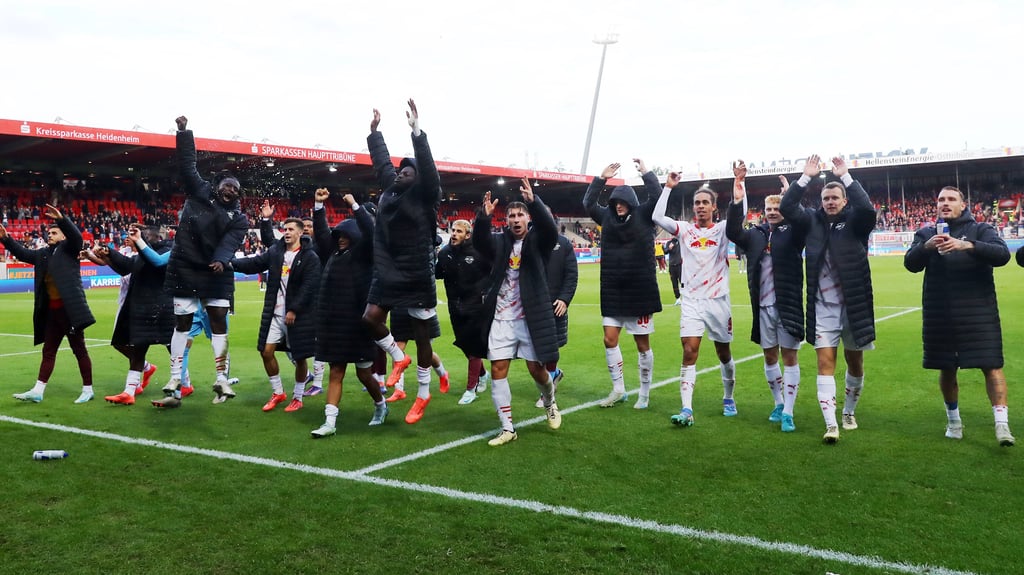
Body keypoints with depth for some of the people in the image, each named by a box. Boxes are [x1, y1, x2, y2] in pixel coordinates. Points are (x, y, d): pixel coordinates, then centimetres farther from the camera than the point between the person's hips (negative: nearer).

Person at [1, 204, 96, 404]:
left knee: (79, 349, 1)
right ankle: (37, 391, 15)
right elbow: (23, 253, 21)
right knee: (48, 351, 12)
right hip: (51, 311, 7)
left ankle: (88, 389, 9)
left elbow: (76, 236, -19)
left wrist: (61, 219, -32)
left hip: (69, 309, -7)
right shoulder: (43, 253, 16)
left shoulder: (68, 248, -1)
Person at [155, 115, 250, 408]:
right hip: (185, 269, -1)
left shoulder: (238, 219, 3)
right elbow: (187, 165, 2)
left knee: (219, 321, -1)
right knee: (182, 323, 3)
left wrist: (221, 260, -33)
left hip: (216, 273, 1)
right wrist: (184, 133, -4)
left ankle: (221, 379, 7)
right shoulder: (199, 192, 5)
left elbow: (231, 242, -14)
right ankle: (175, 384, 5)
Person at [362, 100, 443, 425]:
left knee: (421, 333, 4)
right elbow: (381, 160, 19)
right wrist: (374, 131, 21)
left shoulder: (424, 195, -8)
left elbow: (427, 168, -23)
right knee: (370, 318, -5)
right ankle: (398, 358, 22)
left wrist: (416, 131, -28)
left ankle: (423, 395, 15)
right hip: (388, 273, 6)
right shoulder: (390, 189, 8)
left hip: (418, 276, -6)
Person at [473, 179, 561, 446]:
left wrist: (533, 201, -35)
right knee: (497, 370, -1)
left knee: (536, 368, 0)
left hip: (531, 316, -3)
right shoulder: (500, 241, 7)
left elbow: (550, 228, -21)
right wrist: (484, 217, -30)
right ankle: (507, 429, 9)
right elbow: (479, 242, -12)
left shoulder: (537, 240, 1)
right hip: (501, 318, 3)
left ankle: (550, 403, 34)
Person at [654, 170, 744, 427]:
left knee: (724, 353, 13)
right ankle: (686, 410, -13)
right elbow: (658, 217, -11)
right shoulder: (685, 229, 3)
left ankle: (728, 398, 35)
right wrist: (668, 187, -10)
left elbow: (740, 213, -17)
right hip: (691, 301, 0)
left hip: (718, 300, 0)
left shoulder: (723, 229, 1)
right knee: (689, 352, -11)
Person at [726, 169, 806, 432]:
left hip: (788, 304, -3)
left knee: (789, 356, 0)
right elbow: (732, 232, -9)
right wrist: (737, 198, -19)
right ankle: (779, 404, 28)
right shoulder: (755, 235, 8)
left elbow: (801, 221, -20)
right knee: (769, 355, 12)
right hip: (763, 306, 4)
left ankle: (788, 413, 2)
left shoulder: (792, 234, 1)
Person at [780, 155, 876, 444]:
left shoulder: (855, 222, -1)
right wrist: (806, 177, -14)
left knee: (855, 363, 13)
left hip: (853, 305, 0)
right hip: (823, 307, 0)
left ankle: (849, 412, 34)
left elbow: (867, 208, -22)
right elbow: (786, 207, -7)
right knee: (825, 362, -7)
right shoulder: (813, 220, 4)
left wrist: (845, 176, -21)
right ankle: (831, 424, -9)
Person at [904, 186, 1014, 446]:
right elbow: (910, 264, -6)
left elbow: (1002, 254, -15)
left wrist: (968, 245, -32)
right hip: (940, 315, 2)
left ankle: (1002, 424, -9)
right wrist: (926, 247, -28)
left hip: (978, 312, -2)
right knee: (947, 369, 11)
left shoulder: (980, 230, 3)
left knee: (991, 365, -10)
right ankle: (953, 420, 28)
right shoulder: (926, 234, 9)